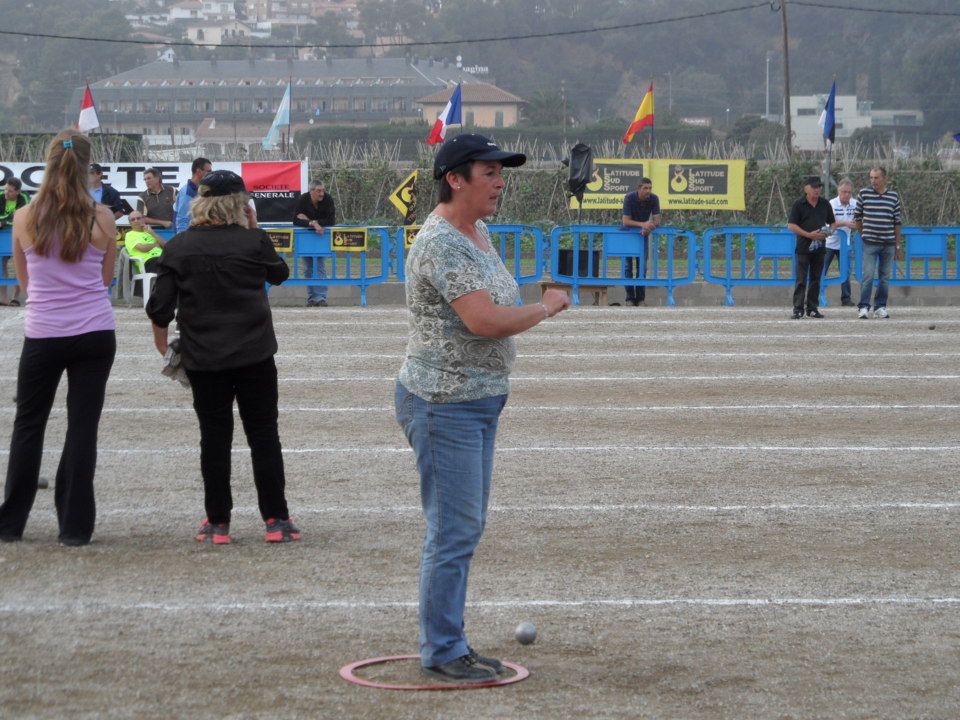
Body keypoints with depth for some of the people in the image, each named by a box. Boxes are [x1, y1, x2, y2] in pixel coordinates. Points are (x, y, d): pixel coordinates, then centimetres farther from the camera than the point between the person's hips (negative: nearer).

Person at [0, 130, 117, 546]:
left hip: (43, 335, 0)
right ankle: (75, 526, 5)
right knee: (83, 426, 4)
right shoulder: (102, 219, -6)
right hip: (95, 332, 0)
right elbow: (106, 278, 6)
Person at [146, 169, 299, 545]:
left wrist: (161, 338, 14)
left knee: (214, 436, 7)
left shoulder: (178, 247, -3)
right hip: (254, 355, -1)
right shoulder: (253, 241, -6)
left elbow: (161, 304, -3)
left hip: (203, 358, 1)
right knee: (263, 433, 6)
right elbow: (279, 273, 12)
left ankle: (217, 522, 9)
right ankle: (276, 519, 6)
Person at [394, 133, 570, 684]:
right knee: (453, 532, -6)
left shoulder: (479, 234, 12)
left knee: (467, 529, 14)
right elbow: (486, 321, -28)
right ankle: (441, 652, 3)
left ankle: (449, 644, 22)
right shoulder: (442, 244, -20)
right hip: (444, 405, -10)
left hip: (480, 402, 10)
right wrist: (548, 307, -13)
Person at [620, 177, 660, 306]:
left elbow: (656, 221, -17)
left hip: (643, 233, 2)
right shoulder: (629, 198, -23)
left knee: (642, 265, -2)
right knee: (628, 265, -5)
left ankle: (641, 298, 0)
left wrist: (647, 228, -39)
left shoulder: (654, 199, -16)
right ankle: (630, 298, -3)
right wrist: (642, 224, -41)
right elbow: (626, 221, -27)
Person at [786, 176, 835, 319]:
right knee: (801, 280, -7)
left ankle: (812, 308, 14)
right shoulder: (799, 204, -2)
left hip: (819, 247, 4)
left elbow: (832, 222, 20)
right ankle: (798, 309, -7)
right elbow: (791, 225, -7)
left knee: (815, 279, 8)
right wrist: (809, 235, -16)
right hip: (803, 247, -4)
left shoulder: (825, 204, 11)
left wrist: (829, 231, -3)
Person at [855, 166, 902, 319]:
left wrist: (897, 245, 8)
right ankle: (863, 307, -6)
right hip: (870, 243, -2)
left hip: (888, 244, 2)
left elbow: (897, 222, 9)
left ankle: (880, 306, 13)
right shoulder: (863, 194, 1)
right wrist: (863, 235, 10)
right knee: (868, 275, -9)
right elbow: (857, 217, 10)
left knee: (885, 277, 6)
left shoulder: (894, 196, 5)